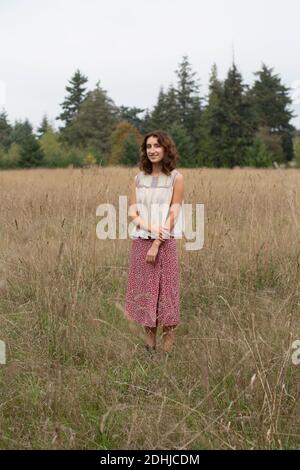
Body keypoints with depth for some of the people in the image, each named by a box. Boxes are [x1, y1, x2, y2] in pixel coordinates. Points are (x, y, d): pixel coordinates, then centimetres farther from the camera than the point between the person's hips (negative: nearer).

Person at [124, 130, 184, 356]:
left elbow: (173, 214, -8)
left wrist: (156, 243, -14)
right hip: (141, 242, 4)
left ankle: (167, 350, 10)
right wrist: (148, 227, -15)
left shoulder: (176, 178, -2)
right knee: (145, 293, 6)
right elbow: (132, 212, 4)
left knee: (166, 292, 0)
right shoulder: (139, 178, 9)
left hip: (165, 243, -4)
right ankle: (150, 346, 17)